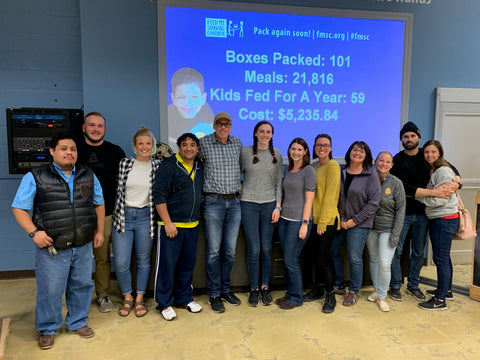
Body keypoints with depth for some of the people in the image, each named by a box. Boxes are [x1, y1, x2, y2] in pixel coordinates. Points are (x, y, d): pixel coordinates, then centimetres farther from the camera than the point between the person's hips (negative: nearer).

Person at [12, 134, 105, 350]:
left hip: (83, 246, 4)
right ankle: (48, 329, 30)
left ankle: (78, 322, 36)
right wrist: (33, 232, -15)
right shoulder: (35, 177, -5)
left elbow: (99, 204, 14)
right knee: (50, 291, 7)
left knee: (81, 286, 15)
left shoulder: (88, 176, 6)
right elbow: (19, 208, -2)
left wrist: (99, 231, 9)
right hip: (51, 248, -3)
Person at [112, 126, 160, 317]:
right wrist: (117, 213, 7)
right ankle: (127, 298, 24)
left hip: (145, 217, 0)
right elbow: (118, 190, 8)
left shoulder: (157, 166, 1)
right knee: (121, 263, 1)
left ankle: (140, 299, 27)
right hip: (123, 216, 0)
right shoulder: (124, 163, 2)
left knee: (144, 261, 9)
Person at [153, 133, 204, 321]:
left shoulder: (199, 167, 10)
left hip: (192, 225, 6)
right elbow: (159, 196, -13)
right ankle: (164, 304, 15)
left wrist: (197, 216, 16)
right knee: (167, 264, 0)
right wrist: (168, 223, -16)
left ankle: (184, 298, 30)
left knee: (188, 264, 14)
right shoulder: (168, 166, -9)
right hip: (171, 225, -6)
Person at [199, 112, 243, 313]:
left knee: (230, 250, 10)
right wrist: (207, 186, 1)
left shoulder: (238, 143, 8)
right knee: (214, 250, 1)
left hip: (234, 202, 4)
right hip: (213, 202, -3)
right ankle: (214, 294, 15)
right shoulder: (203, 143, -3)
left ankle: (225, 289, 26)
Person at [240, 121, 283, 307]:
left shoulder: (276, 154, 6)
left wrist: (278, 206, 0)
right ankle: (254, 288, 16)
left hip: (269, 204, 2)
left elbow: (279, 182, 6)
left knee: (266, 248, 5)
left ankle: (265, 287, 21)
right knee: (253, 249, -1)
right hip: (249, 203, -1)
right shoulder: (245, 151, 1)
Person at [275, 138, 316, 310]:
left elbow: (309, 199, -11)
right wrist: (279, 211, 12)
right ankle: (290, 293, 25)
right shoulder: (288, 170, 13)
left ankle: (296, 298, 14)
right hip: (284, 218, 7)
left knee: (291, 260, -3)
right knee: (287, 259, 11)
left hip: (298, 220, -7)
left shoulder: (308, 171, -7)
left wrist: (304, 223, -15)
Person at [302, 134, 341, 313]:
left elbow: (330, 196, -16)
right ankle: (318, 289, 33)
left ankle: (330, 295, 17)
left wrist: (323, 222, -18)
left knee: (322, 257, -2)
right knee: (311, 252, 15)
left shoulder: (333, 166, -10)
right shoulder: (314, 167, 13)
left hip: (327, 219, -8)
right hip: (314, 218, 8)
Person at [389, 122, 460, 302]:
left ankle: (413, 285, 27)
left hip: (422, 212, 4)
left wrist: (455, 183, -8)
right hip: (402, 212, -4)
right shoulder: (398, 160, -8)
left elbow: (451, 169, 14)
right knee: (396, 250, 1)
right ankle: (395, 286, 16)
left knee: (418, 252, 12)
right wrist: (435, 192, -21)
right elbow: (405, 189, -17)